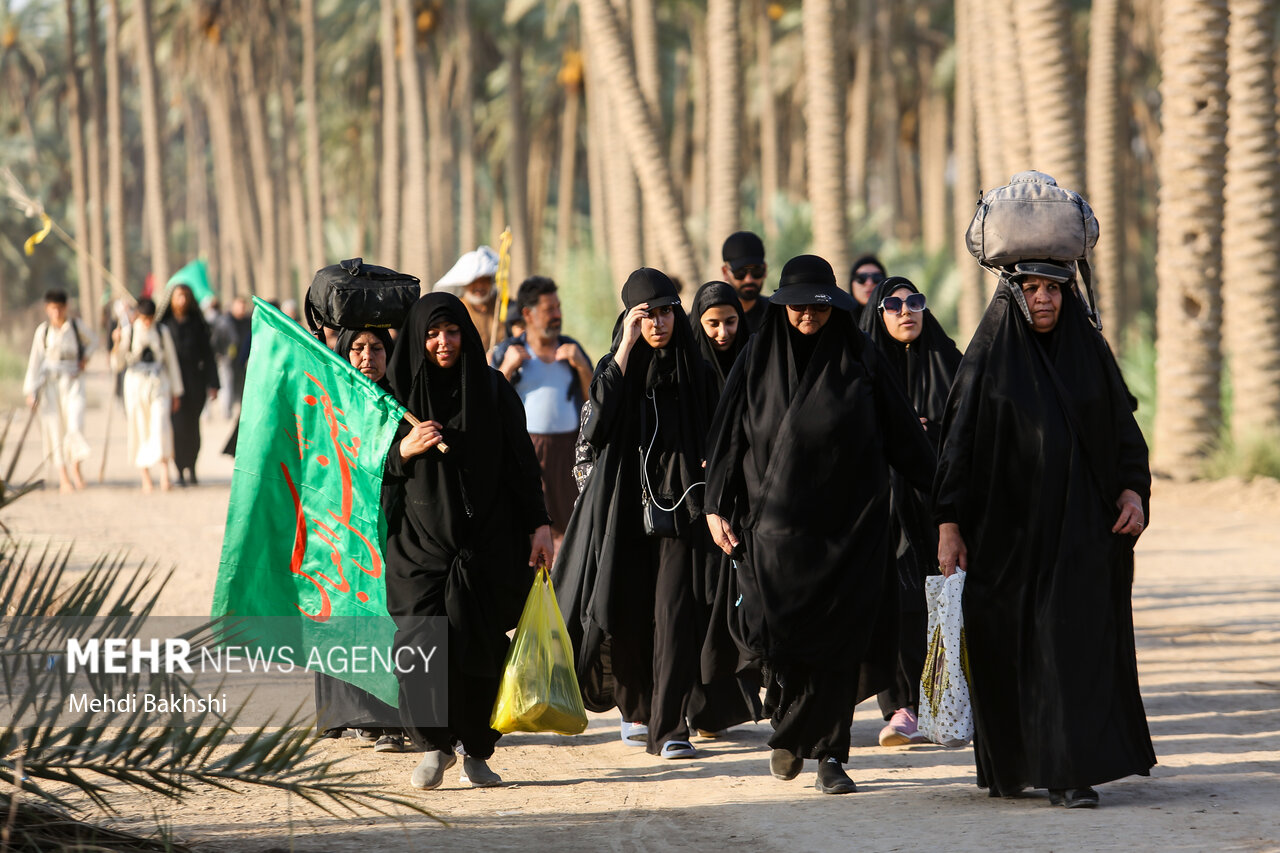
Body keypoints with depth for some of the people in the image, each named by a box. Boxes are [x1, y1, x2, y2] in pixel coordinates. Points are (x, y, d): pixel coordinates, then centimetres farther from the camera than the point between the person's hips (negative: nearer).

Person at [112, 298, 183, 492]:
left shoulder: (162, 331, 5)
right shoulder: (128, 332, 1)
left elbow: (171, 361, 11)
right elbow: (118, 364, -1)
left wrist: (176, 392, 11)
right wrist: (117, 343, -19)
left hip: (159, 383, 0)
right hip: (136, 383, 0)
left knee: (160, 425, -17)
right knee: (140, 430, 1)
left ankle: (164, 472, -19)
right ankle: (145, 476, 9)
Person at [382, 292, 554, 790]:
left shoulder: (491, 389, 5)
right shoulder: (398, 392, 5)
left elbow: (522, 460, 5)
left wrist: (539, 524, -2)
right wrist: (403, 450, -13)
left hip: (486, 539, 1)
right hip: (420, 540, -1)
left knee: (482, 647, -1)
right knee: (422, 642, -15)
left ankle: (476, 753, 11)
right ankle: (433, 745, -1)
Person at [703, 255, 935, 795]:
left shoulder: (858, 359, 5)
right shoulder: (759, 360, 6)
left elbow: (902, 433, 6)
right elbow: (728, 436, 6)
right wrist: (717, 507, -1)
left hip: (846, 522, 0)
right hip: (777, 521, 0)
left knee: (839, 637, -5)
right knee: (779, 631, -7)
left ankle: (829, 753, 1)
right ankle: (788, 728, 20)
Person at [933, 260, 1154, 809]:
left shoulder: (1090, 352, 7)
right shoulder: (988, 358, 1)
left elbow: (1123, 429, 11)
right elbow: (958, 440, -1)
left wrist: (1133, 490, -5)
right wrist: (948, 524, -7)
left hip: (1078, 525, 1)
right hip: (1007, 526, -1)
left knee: (1075, 639, -7)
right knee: (1005, 647, 5)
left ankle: (1067, 774, -7)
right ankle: (1006, 765, 22)